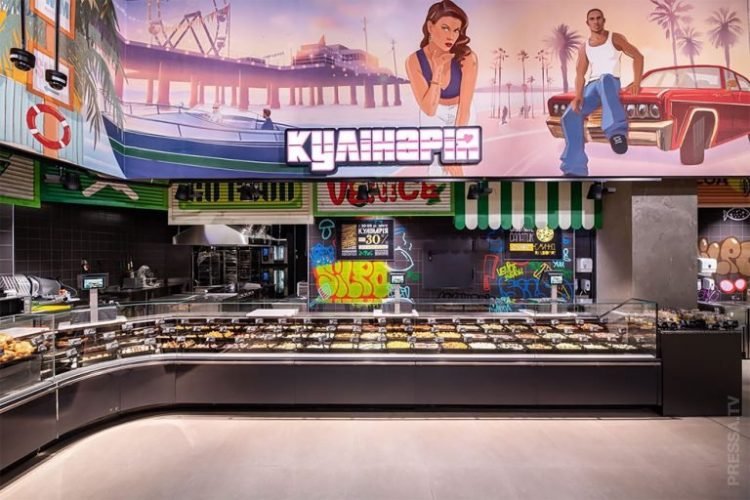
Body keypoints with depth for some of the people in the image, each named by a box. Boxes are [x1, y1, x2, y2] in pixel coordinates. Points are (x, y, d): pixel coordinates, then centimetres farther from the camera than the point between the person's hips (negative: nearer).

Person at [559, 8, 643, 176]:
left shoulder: (615, 38, 8)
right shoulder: (584, 47, 16)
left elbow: (638, 56, 7)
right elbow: (580, 74, 4)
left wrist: (637, 82, -8)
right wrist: (578, 96, -15)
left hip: (611, 82, -3)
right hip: (591, 86, 3)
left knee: (604, 79, -41)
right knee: (570, 116, -23)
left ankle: (617, 131, -55)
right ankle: (575, 168, -23)